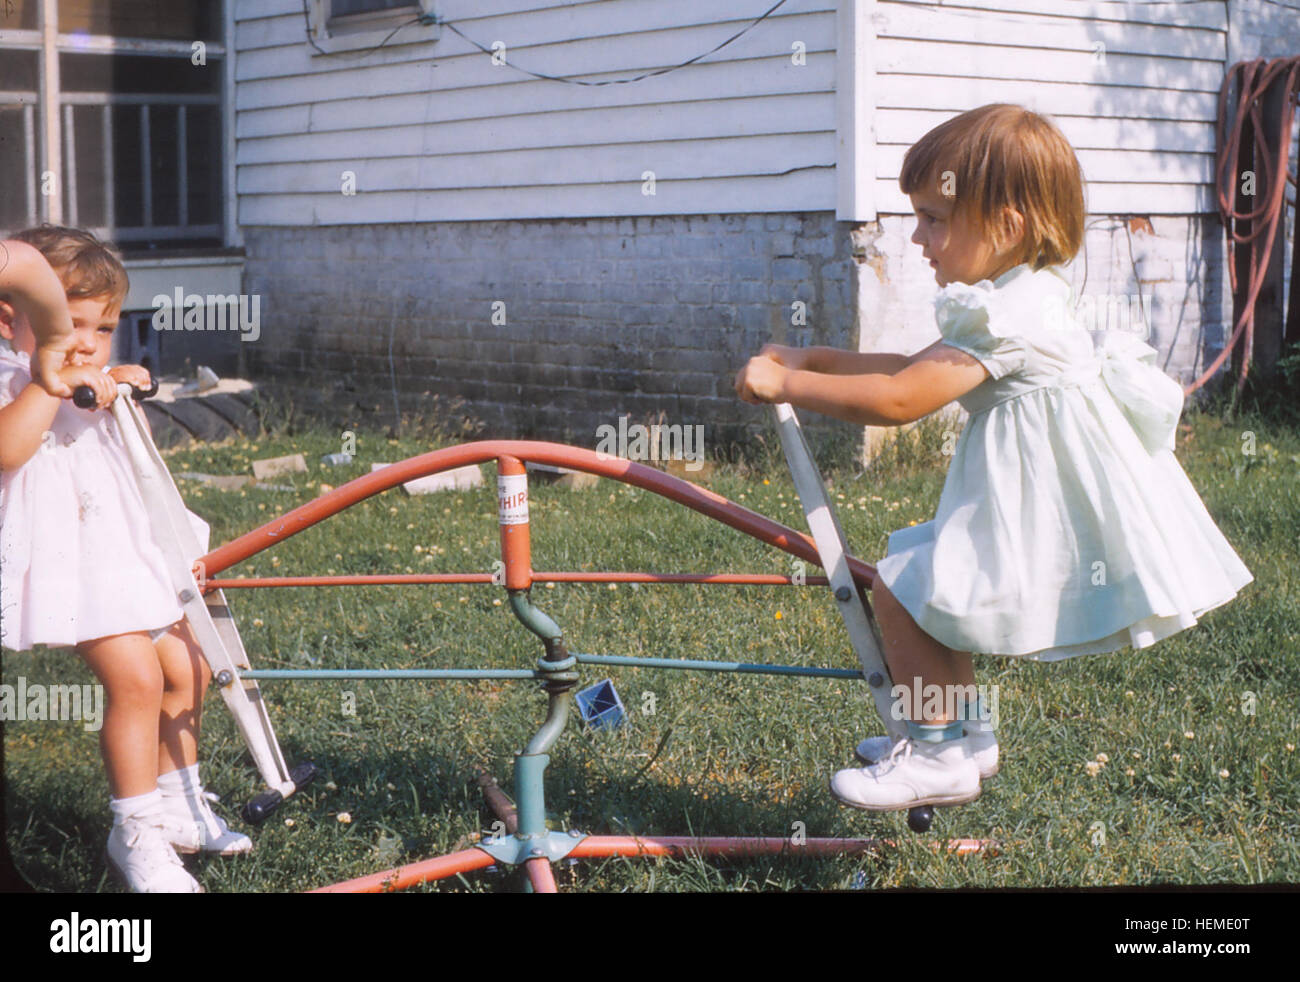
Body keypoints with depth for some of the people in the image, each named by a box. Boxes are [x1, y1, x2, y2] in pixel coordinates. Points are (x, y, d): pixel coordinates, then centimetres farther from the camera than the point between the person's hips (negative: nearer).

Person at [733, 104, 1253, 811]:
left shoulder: (1005, 316, -21)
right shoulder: (1021, 298, 13)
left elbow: (898, 401, -25)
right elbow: (920, 372, 18)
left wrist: (785, 385, -16)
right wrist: (810, 361, 13)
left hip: (1049, 518, -11)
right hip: (1037, 510, 11)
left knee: (902, 586, -12)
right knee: (924, 578, 19)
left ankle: (941, 755, -1)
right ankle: (963, 731, 31)